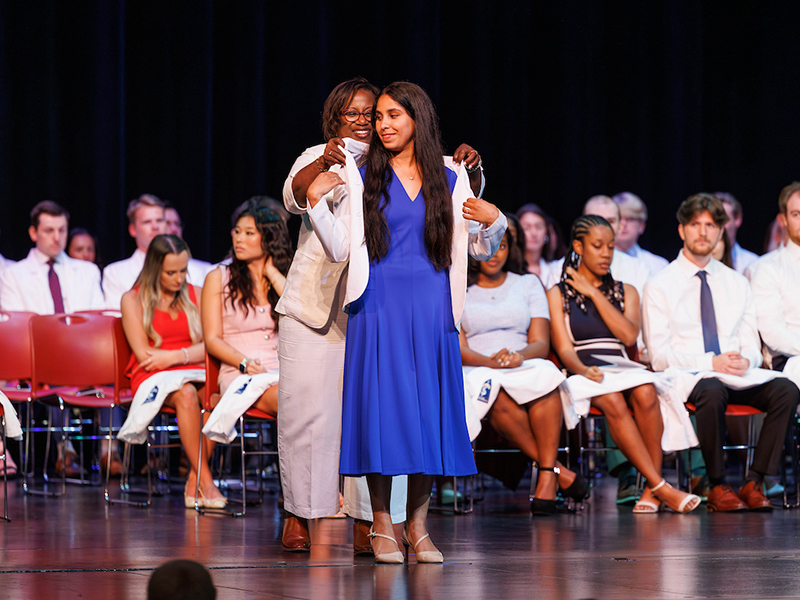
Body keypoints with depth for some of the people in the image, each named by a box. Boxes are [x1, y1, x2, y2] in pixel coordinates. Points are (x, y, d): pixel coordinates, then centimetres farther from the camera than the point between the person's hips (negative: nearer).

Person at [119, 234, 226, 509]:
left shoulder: (196, 295, 17)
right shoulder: (133, 299, 8)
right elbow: (144, 354, -2)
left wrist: (176, 356, -13)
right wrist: (192, 354, -4)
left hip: (193, 373, 3)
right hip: (152, 377, -3)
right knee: (186, 394, -38)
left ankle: (194, 482, -29)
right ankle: (206, 482, -38)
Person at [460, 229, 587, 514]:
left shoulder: (528, 284, 18)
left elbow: (541, 343, 6)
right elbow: (458, 348, 0)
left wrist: (519, 356, -19)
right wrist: (491, 361, -21)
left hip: (525, 368, 2)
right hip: (476, 371, -2)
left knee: (545, 374, -37)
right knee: (500, 398, -40)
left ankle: (547, 475, -37)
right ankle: (558, 470, -33)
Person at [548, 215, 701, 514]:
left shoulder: (625, 292, 21)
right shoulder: (557, 294, 12)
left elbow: (629, 335, 0)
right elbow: (564, 349, 0)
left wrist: (594, 294, 2)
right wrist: (583, 370, -22)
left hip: (623, 372, 3)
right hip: (581, 375, -2)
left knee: (645, 392, -35)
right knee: (612, 401, -37)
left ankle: (651, 489, -33)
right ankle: (661, 487, -40)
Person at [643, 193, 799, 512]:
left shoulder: (737, 283, 17)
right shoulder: (660, 286, 4)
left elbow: (752, 345, 15)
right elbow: (659, 355, -4)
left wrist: (745, 360, -11)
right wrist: (711, 363, -17)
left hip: (739, 376, 4)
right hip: (687, 377, -4)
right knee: (712, 393, -39)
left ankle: (754, 483, -21)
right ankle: (717, 487, -25)